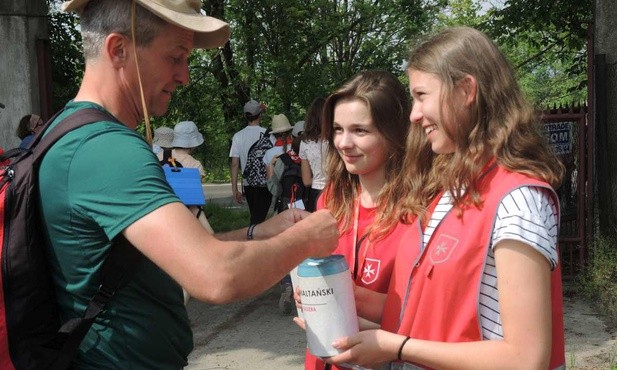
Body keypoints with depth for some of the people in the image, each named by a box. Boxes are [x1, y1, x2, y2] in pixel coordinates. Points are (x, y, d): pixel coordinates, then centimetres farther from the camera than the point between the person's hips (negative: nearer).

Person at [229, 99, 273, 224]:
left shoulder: (238, 136, 2)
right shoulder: (267, 134, -6)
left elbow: (235, 164, 0)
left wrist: (234, 189, 4)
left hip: (248, 184, 4)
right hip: (265, 183, -3)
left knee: (254, 217, 19)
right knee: (258, 219, -3)